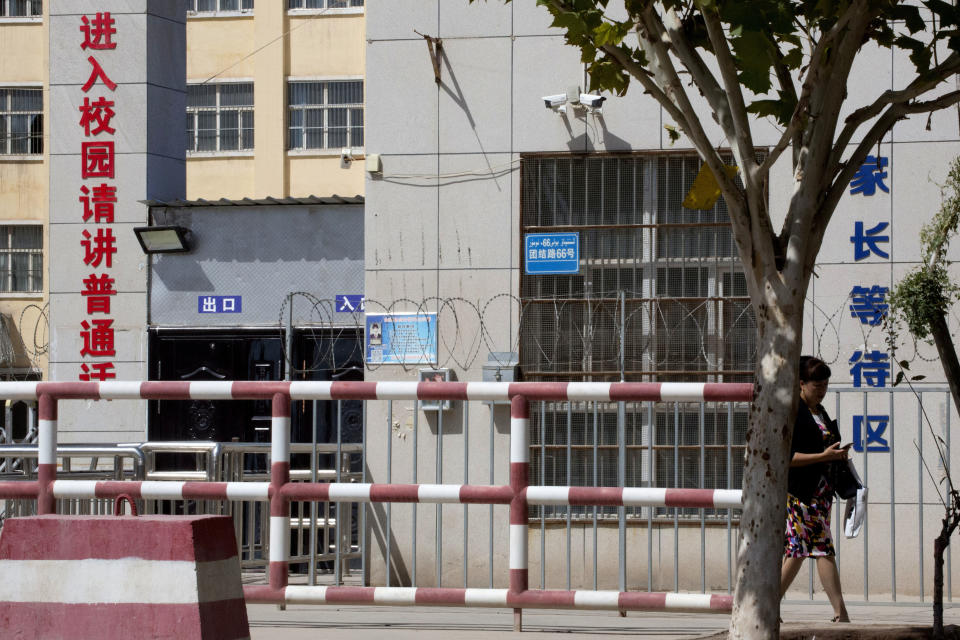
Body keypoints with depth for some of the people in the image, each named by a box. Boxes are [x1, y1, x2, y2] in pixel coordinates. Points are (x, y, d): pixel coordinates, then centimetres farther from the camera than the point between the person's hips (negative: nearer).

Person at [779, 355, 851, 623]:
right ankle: (840, 612, -12)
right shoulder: (791, 412, -12)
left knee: (797, 550, 10)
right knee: (823, 548, -11)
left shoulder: (820, 411, 17)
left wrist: (837, 454, 8)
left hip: (820, 489, 9)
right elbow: (786, 457, -18)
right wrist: (824, 456, -23)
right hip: (799, 492, -9)